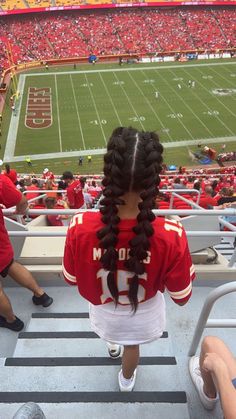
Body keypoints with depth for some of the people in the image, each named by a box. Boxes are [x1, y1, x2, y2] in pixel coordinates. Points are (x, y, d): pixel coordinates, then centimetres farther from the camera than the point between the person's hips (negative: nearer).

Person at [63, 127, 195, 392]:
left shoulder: (80, 227, -36)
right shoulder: (171, 236, -38)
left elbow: (71, 279, -16)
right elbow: (181, 297, -20)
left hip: (104, 313, 1)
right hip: (143, 317, -1)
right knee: (132, 346, 35)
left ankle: (112, 345, 77)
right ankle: (126, 380, 69)